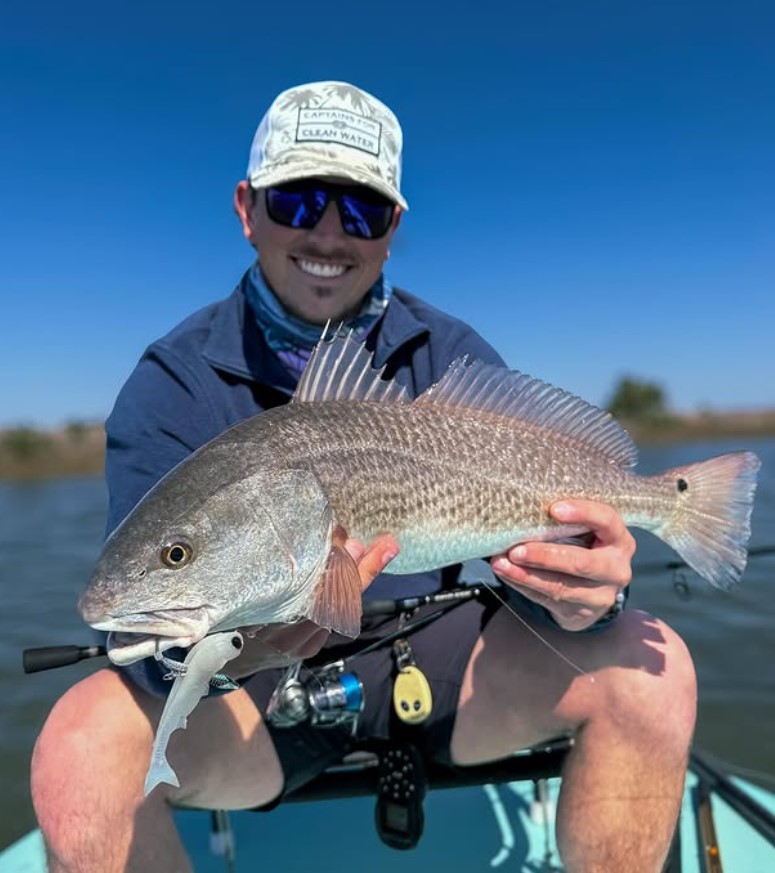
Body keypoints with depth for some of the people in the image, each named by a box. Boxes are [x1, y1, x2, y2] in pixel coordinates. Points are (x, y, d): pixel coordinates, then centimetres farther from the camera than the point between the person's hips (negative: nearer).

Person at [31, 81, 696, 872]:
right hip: (256, 688, -1)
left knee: (650, 669, -19)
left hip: (430, 659, 2)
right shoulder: (172, 386, -11)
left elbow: (537, 541, -12)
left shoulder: (455, 360, -5)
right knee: (79, 749, -29)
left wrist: (578, 599, -35)